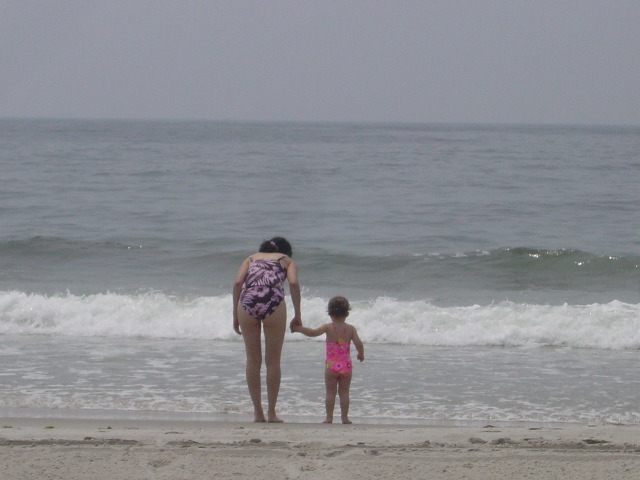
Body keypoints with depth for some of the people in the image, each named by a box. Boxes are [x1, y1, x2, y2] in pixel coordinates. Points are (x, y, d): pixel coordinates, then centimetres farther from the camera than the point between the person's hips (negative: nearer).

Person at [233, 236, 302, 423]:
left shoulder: (251, 258, 29)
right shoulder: (286, 260, 25)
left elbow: (237, 283, 12)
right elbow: (293, 283, 5)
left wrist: (236, 315, 14)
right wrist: (297, 315, 8)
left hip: (247, 303, 2)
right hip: (273, 303, -2)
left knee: (253, 360, 12)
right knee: (273, 361, 8)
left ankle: (258, 412, 14)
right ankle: (271, 412, 10)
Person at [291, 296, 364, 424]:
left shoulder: (328, 327, -6)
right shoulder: (351, 329, 0)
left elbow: (313, 332, -18)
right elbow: (358, 343, -5)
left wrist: (299, 328, -7)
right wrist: (361, 354, 14)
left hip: (331, 365, -2)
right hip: (346, 365, 2)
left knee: (330, 392, 5)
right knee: (344, 392, 8)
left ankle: (329, 417, 4)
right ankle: (344, 417, 7)